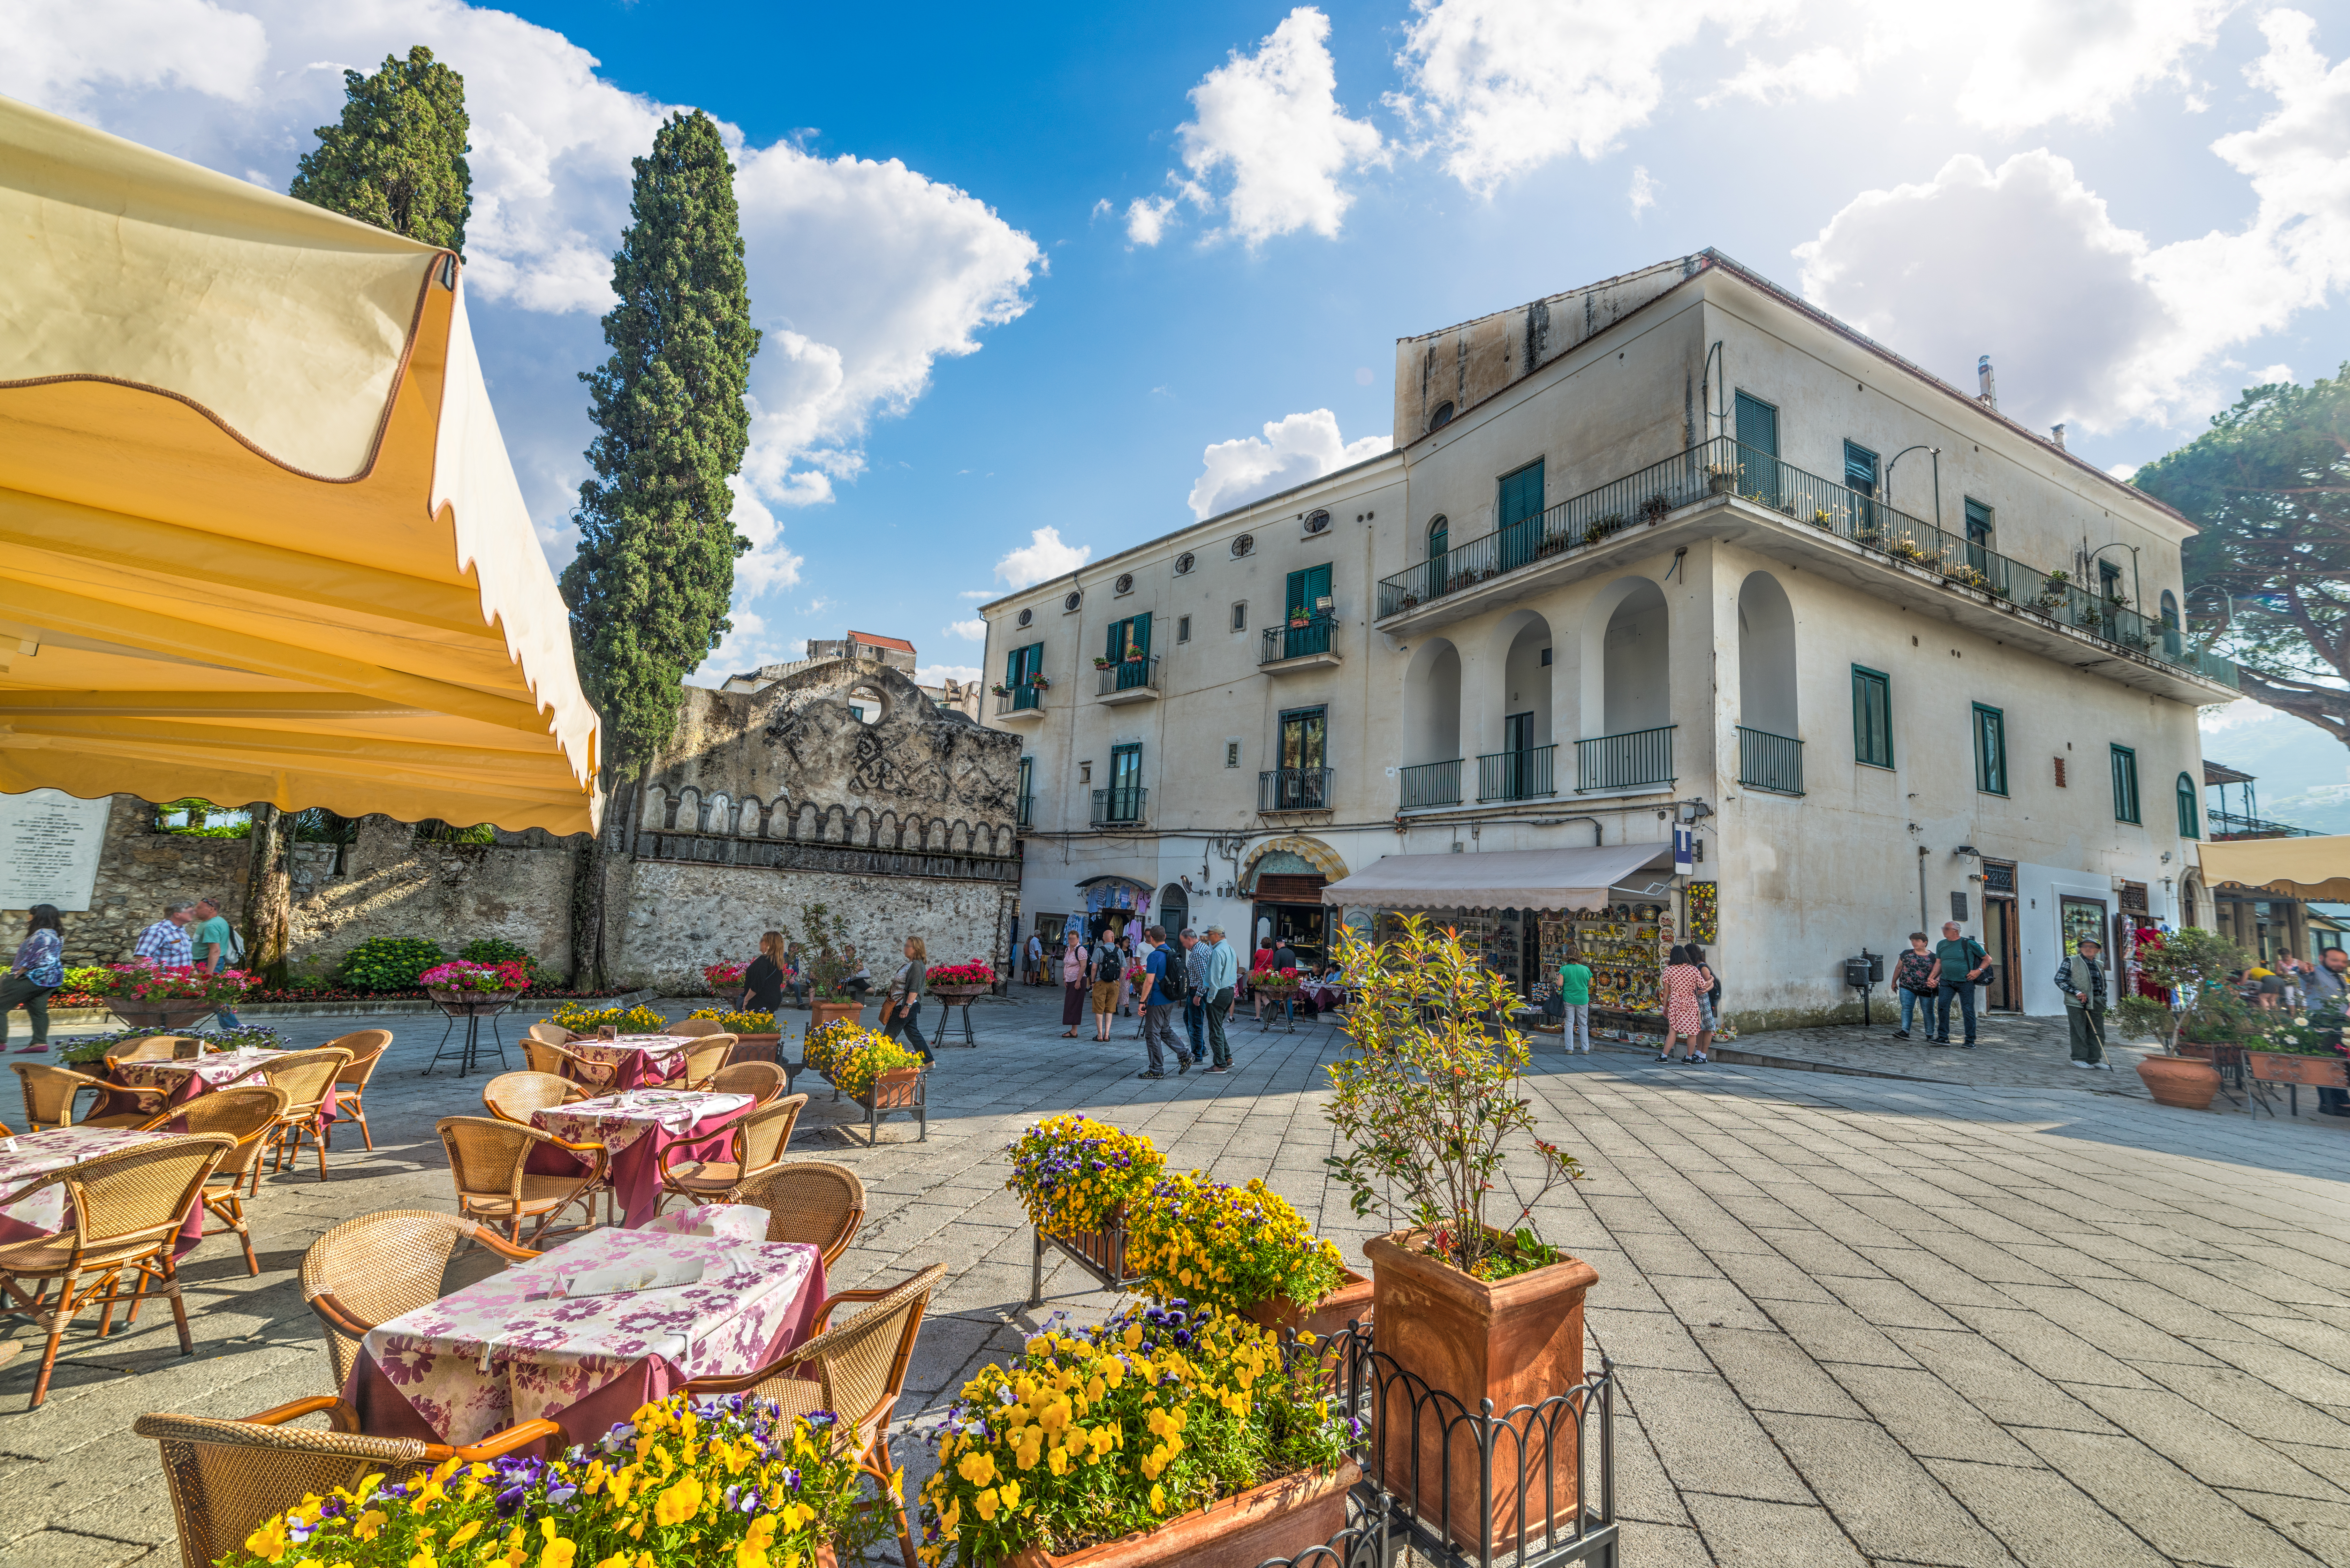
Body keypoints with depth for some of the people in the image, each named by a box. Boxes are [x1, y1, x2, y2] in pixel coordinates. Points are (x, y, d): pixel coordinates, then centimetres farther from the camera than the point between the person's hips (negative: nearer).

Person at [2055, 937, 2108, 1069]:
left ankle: (2094, 1059, 14)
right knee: (2079, 1031, -4)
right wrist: (2077, 993, -14)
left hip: (2096, 1003, 6)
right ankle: (2079, 1059, 3)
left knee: (2098, 1032, 6)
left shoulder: (2100, 966, 17)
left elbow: (2104, 985, 25)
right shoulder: (2071, 962, -2)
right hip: (2076, 1003, -6)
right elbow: (2060, 980, -7)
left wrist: (2103, 1001, 13)